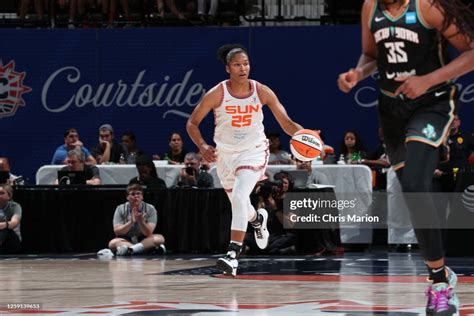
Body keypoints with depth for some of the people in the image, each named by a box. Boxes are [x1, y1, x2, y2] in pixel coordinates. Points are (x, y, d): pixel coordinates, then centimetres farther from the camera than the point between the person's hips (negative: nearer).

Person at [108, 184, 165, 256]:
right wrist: (131, 222, -25)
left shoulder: (150, 209, -2)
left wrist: (141, 221, -31)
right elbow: (117, 231, -10)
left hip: (144, 240, 0)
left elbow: (148, 233, -12)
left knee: (159, 238, -27)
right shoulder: (120, 209, 0)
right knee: (112, 243, -31)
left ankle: (129, 249, -46)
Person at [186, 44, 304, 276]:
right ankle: (258, 218, 57)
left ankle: (232, 255, -28)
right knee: (239, 204, 17)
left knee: (240, 196, -26)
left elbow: (286, 123, -11)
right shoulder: (217, 94, -14)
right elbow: (192, 123, -8)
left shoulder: (262, 92, -11)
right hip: (225, 153, 2)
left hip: (254, 151, -2)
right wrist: (202, 147, -25)